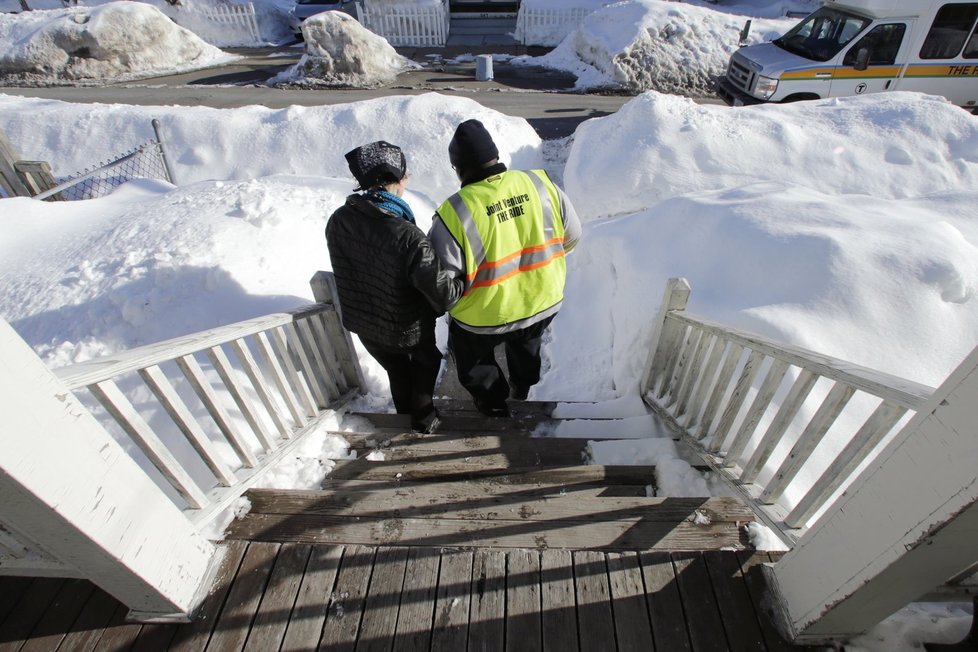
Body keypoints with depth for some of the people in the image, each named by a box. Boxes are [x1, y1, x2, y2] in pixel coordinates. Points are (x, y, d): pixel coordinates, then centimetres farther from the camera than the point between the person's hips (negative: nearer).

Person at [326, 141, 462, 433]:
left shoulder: (337, 221, -17)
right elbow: (444, 296, -34)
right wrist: (463, 282, -13)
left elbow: (347, 270, -2)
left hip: (360, 322, 5)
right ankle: (423, 418, 43)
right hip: (406, 329, -4)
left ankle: (406, 412, 54)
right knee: (426, 362, 28)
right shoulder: (408, 238, -36)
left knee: (395, 368, 31)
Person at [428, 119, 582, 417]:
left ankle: (493, 400, 49)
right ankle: (522, 386, 61)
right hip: (544, 302, 5)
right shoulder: (541, 184, -12)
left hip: (484, 318, -4)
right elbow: (572, 235, 0)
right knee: (527, 343, 37)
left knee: (472, 358, 29)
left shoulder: (455, 212, -26)